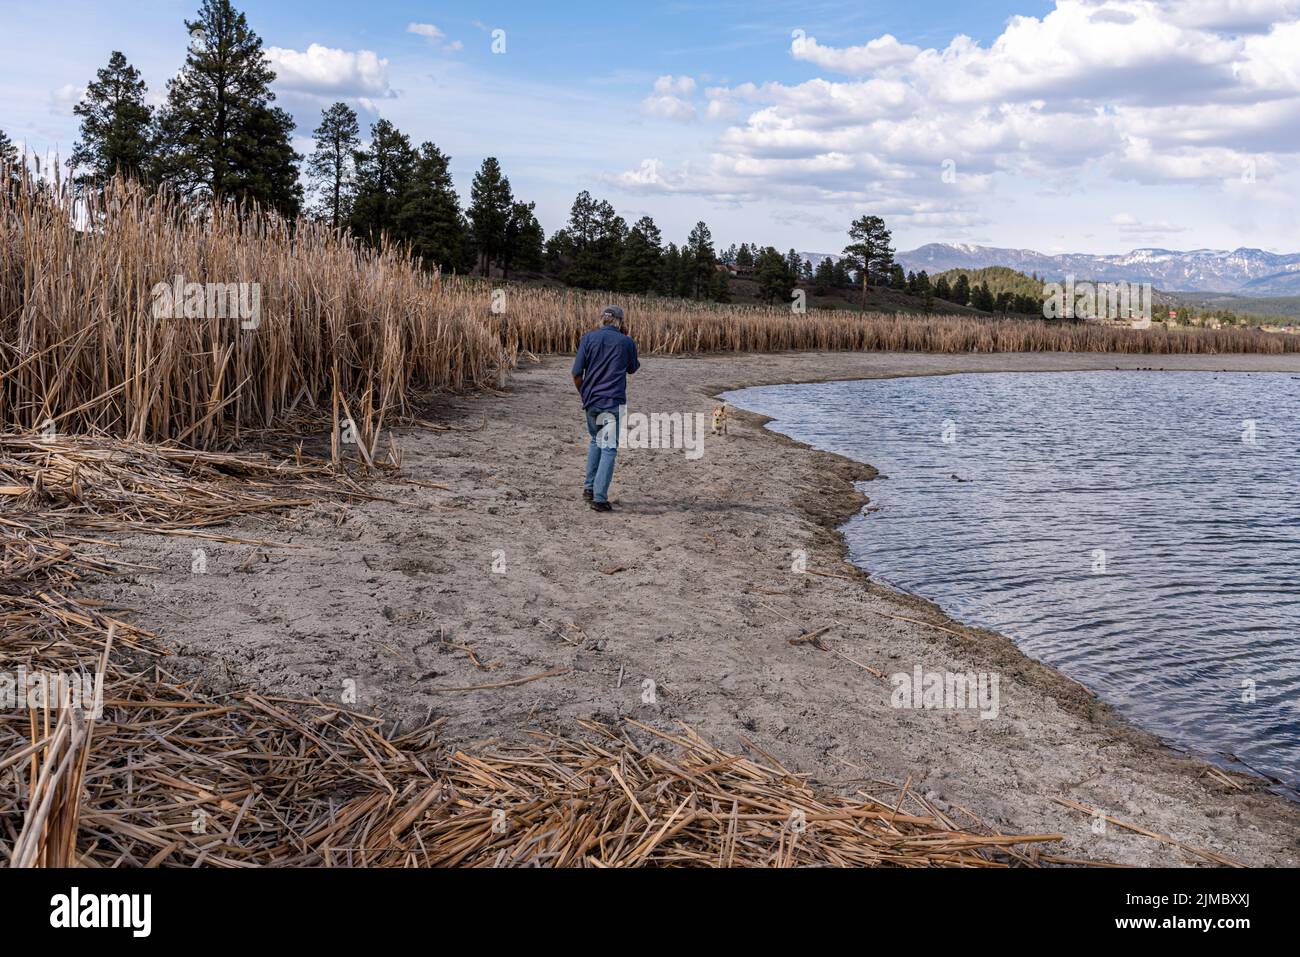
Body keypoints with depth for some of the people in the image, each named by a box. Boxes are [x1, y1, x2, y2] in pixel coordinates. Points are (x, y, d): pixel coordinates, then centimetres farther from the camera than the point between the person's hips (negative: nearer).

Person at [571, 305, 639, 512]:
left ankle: (589, 487, 25)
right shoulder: (626, 342, -2)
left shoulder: (588, 338, 0)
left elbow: (577, 373, 0)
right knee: (609, 448, 0)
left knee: (596, 441, 24)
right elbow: (632, 369, 15)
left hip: (591, 400, 3)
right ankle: (599, 497, -6)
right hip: (613, 401, -3)